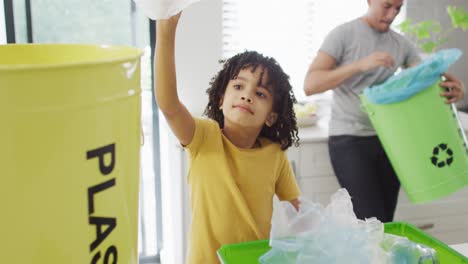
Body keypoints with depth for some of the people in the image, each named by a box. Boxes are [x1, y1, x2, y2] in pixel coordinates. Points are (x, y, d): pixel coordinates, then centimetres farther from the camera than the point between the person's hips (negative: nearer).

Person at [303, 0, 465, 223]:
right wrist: (360, 65, -26)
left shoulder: (401, 44, 11)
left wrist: (454, 88, -18)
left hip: (387, 140, 5)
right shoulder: (343, 35, -5)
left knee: (385, 225, 7)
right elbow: (310, 85, -15)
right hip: (349, 140, -5)